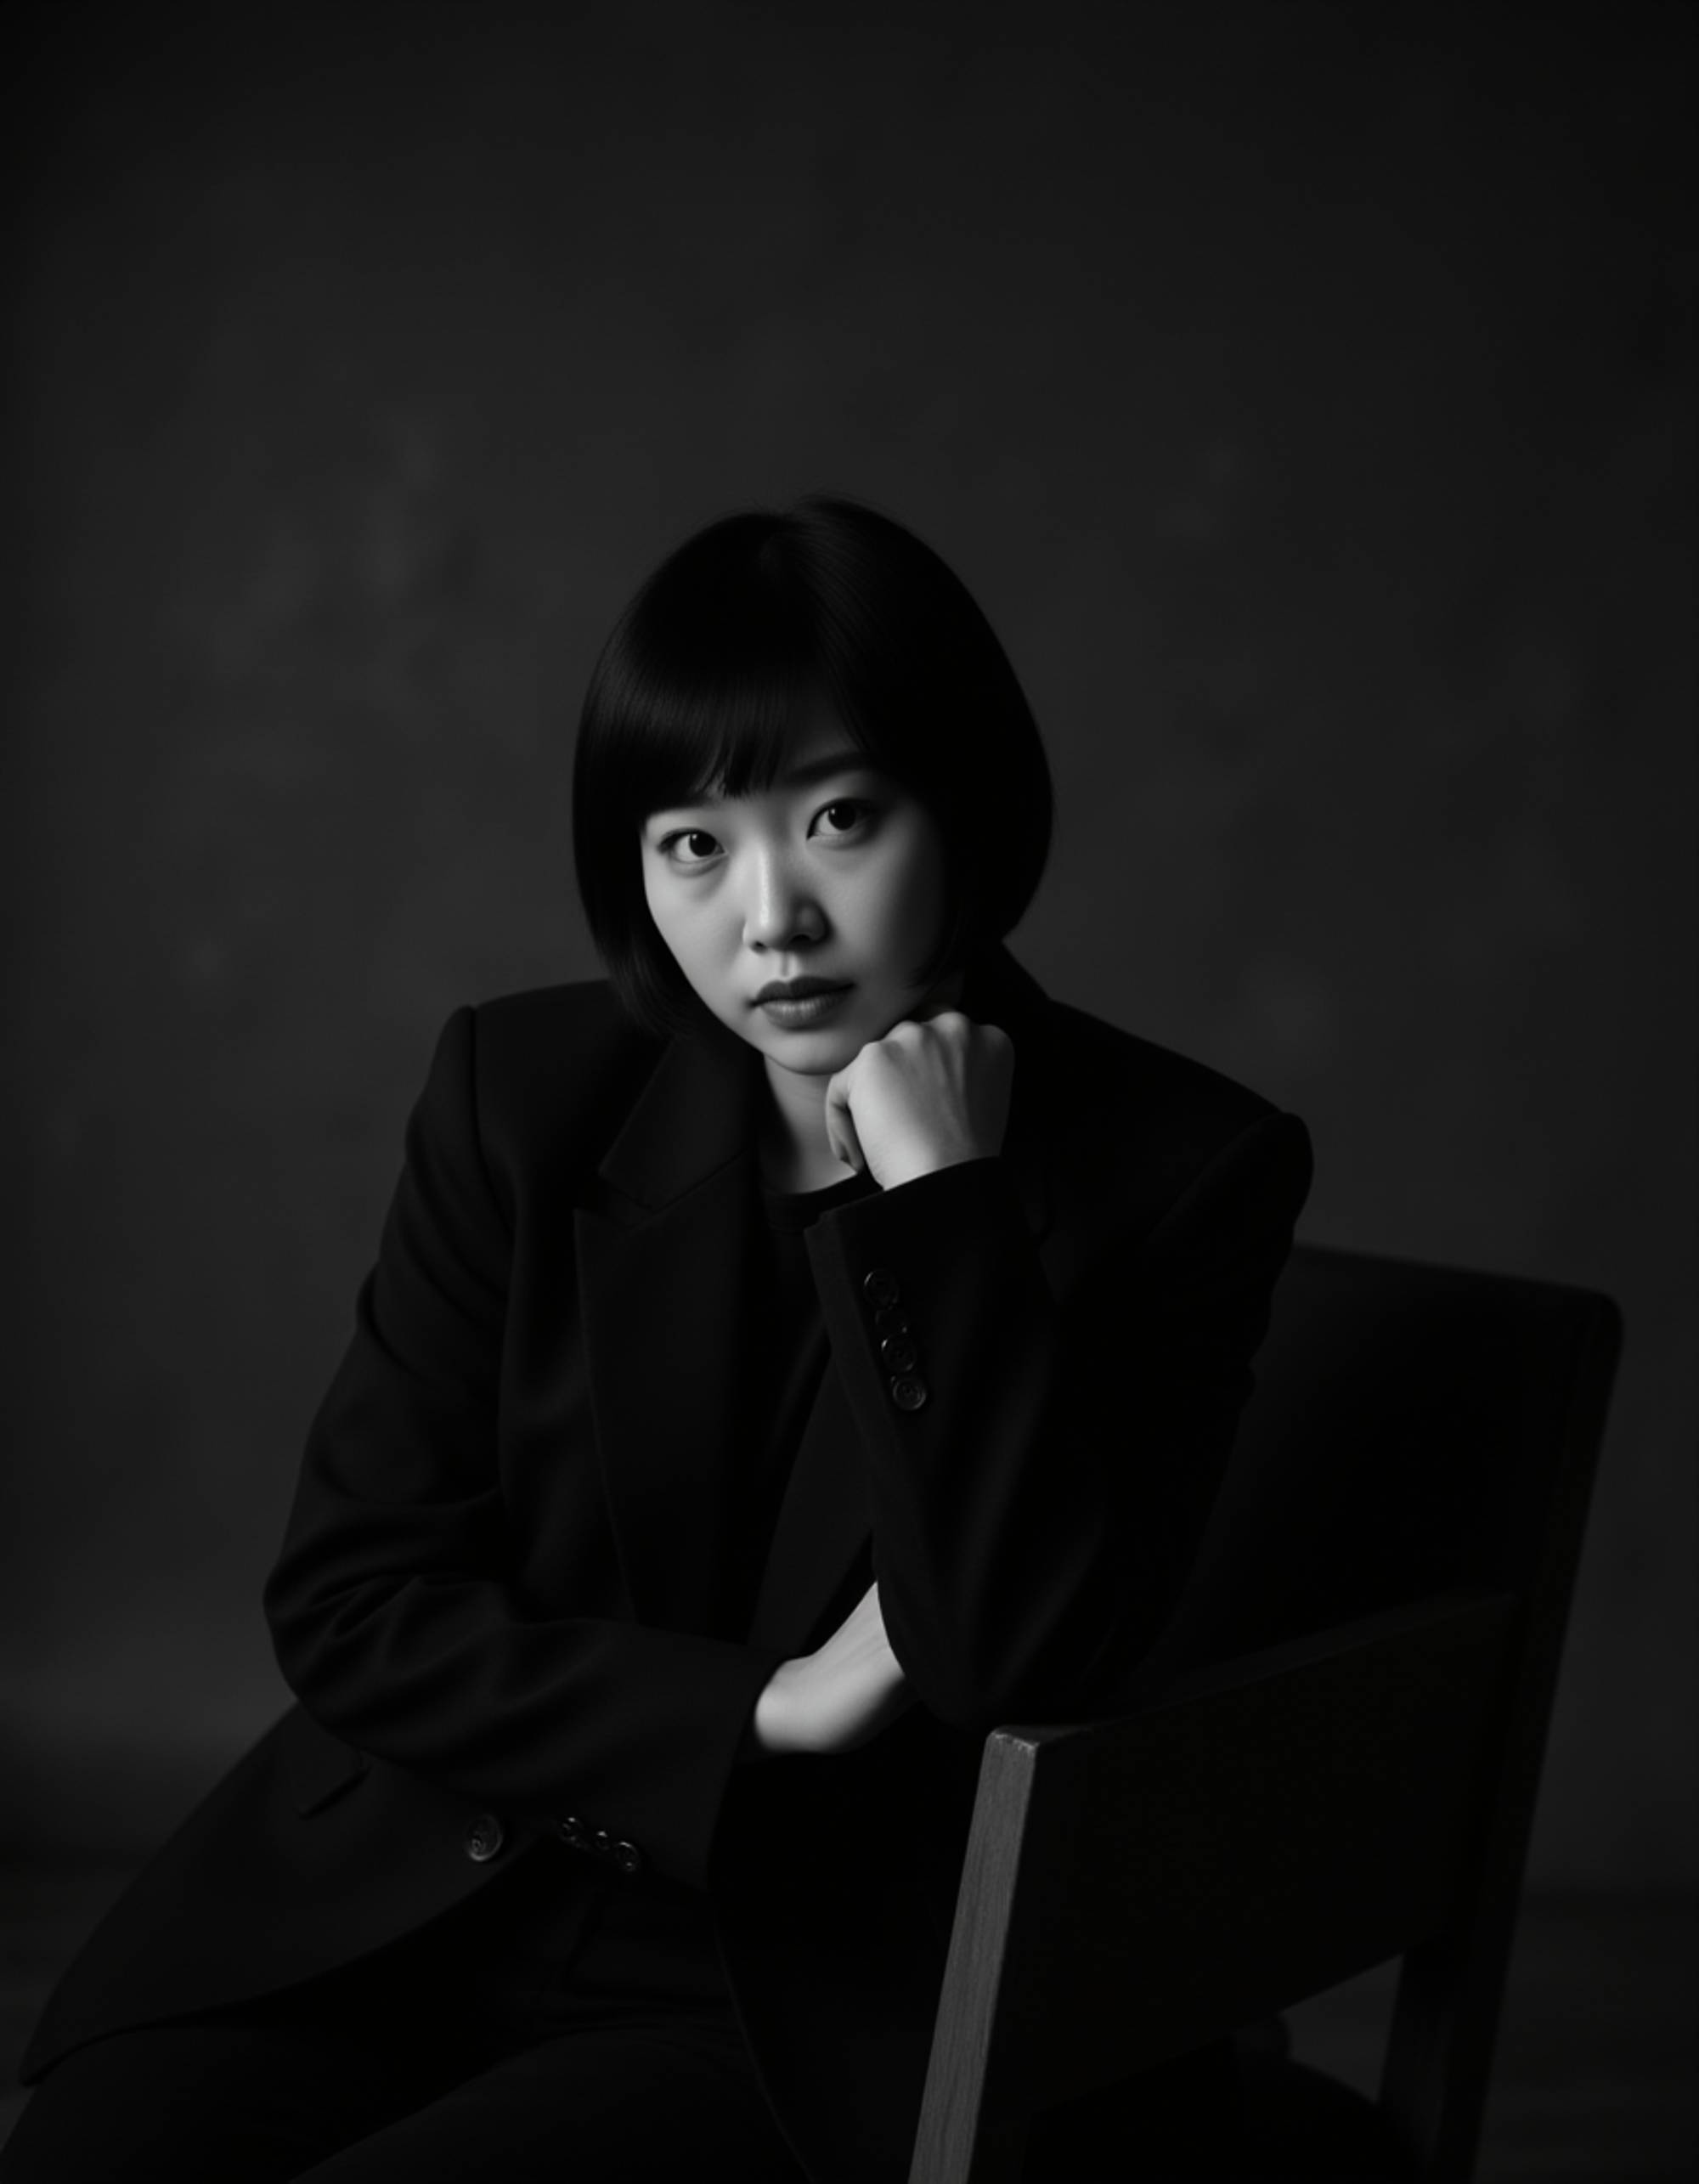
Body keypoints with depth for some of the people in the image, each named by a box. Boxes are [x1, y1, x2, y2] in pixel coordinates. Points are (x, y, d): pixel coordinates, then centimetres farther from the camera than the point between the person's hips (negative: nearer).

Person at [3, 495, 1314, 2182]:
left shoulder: (1175, 1170, -8)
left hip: (829, 1997, -3)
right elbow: (350, 1598, -1)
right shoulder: (525, 1096, 0)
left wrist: (946, 1204, -22)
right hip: (414, 1903, 3)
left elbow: (1026, 1670, -18)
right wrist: (756, 1711, -12)